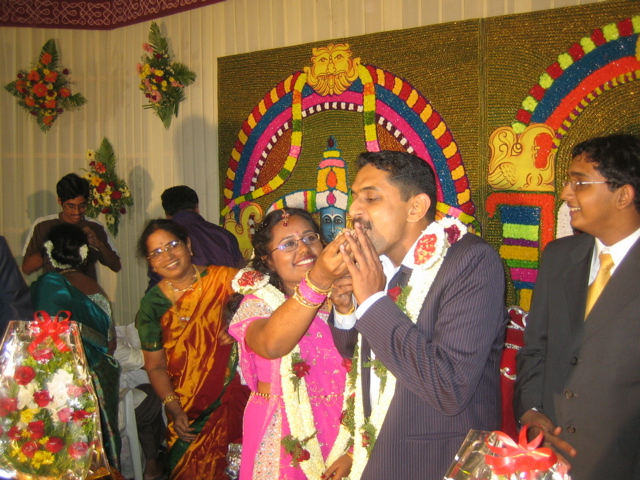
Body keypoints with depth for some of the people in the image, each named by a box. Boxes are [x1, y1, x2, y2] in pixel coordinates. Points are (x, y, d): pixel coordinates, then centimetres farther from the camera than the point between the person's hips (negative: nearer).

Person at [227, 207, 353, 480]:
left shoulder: (346, 299, 0)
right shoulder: (258, 303, -7)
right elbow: (272, 344, -31)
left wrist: (353, 450, -12)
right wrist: (315, 281, -44)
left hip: (343, 435, 2)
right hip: (283, 442, -2)